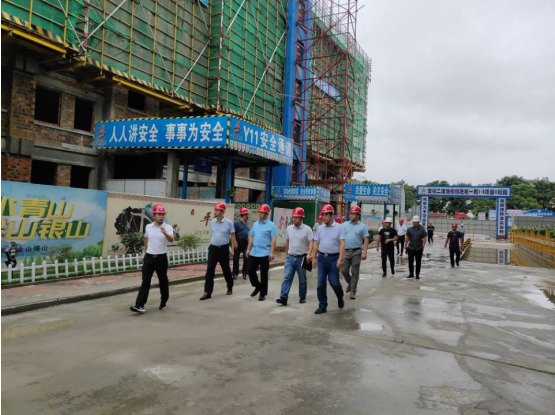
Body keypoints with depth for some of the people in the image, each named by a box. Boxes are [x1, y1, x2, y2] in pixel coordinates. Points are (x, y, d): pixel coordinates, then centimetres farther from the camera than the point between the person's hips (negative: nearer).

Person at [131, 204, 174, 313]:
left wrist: (165, 233, -49)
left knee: (163, 281, 9)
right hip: (149, 257, 3)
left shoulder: (168, 227, -9)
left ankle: (164, 302, 27)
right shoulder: (148, 227, 3)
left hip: (161, 258, -2)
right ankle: (139, 305, -4)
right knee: (145, 281, -1)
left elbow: (171, 240, -28)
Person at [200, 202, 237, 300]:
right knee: (209, 270, -4)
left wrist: (232, 249, -4)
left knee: (226, 270, 11)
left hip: (223, 249, -3)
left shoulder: (228, 222, -8)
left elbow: (232, 236, -2)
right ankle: (207, 292, -1)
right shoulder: (212, 222, 3)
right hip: (213, 248, 3)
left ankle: (230, 288, 32)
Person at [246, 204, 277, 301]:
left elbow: (273, 239, -11)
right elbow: (251, 237, 16)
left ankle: (263, 294, 14)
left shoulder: (271, 225, -7)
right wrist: (248, 249, 12)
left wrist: (271, 252, -17)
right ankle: (258, 286, 32)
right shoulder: (255, 224, 10)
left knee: (263, 274, 3)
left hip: (265, 254, -6)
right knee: (251, 270, 9)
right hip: (254, 253, 6)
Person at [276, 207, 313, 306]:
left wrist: (309, 254, -28)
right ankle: (283, 297, -10)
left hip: (302, 258, -3)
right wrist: (287, 253, 21)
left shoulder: (307, 229, -8)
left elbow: (310, 243, -14)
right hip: (290, 257, 3)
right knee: (287, 277, -6)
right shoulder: (289, 228, 6)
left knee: (302, 280, 9)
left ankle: (302, 297, 23)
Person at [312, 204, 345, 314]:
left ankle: (340, 298, 33)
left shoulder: (339, 227, -5)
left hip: (333, 258, -4)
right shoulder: (320, 228, 8)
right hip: (322, 258, 4)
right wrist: (314, 258, 9)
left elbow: (342, 244, -10)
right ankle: (322, 306, 13)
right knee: (321, 283, 3)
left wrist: (340, 259, -18)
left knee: (334, 282, 2)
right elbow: (316, 244, 12)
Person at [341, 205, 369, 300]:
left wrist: (364, 252, -11)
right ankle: (350, 283, 32)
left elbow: (366, 240, -2)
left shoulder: (362, 226, 1)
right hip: (346, 251, 3)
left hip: (356, 252, -2)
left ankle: (353, 291, 10)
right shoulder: (345, 225, 8)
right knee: (344, 270, 4)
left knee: (355, 272, 1)